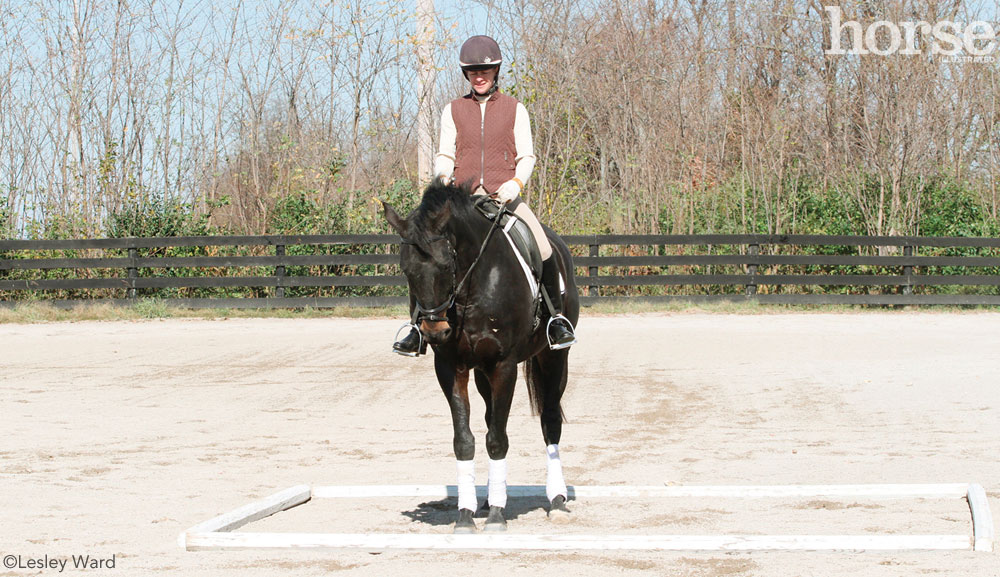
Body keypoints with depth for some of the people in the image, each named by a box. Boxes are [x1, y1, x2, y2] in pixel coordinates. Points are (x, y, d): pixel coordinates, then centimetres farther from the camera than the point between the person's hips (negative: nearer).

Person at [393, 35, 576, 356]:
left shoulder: (514, 109, 10)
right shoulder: (453, 110, 13)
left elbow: (526, 156, 5)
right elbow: (444, 154, 11)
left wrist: (516, 183, -16)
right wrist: (443, 175, -13)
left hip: (504, 196, -1)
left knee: (543, 250, -23)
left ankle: (557, 316, -4)